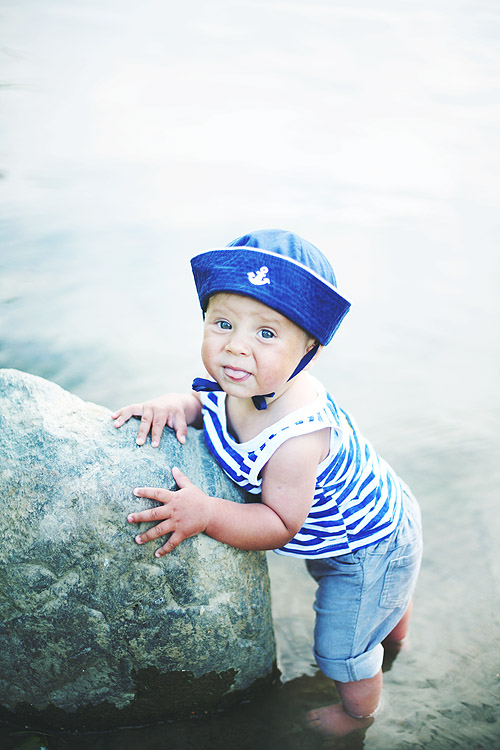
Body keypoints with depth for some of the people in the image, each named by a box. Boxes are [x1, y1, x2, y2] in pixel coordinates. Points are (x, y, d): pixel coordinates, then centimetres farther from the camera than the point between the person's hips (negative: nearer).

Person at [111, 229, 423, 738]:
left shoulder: (297, 436, -46)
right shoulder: (240, 382, -22)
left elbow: (279, 524, -35)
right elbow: (206, 403, 0)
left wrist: (207, 514, -43)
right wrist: (174, 405, -21)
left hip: (368, 548, -8)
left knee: (342, 649, 15)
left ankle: (358, 713, 49)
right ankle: (391, 636, 72)